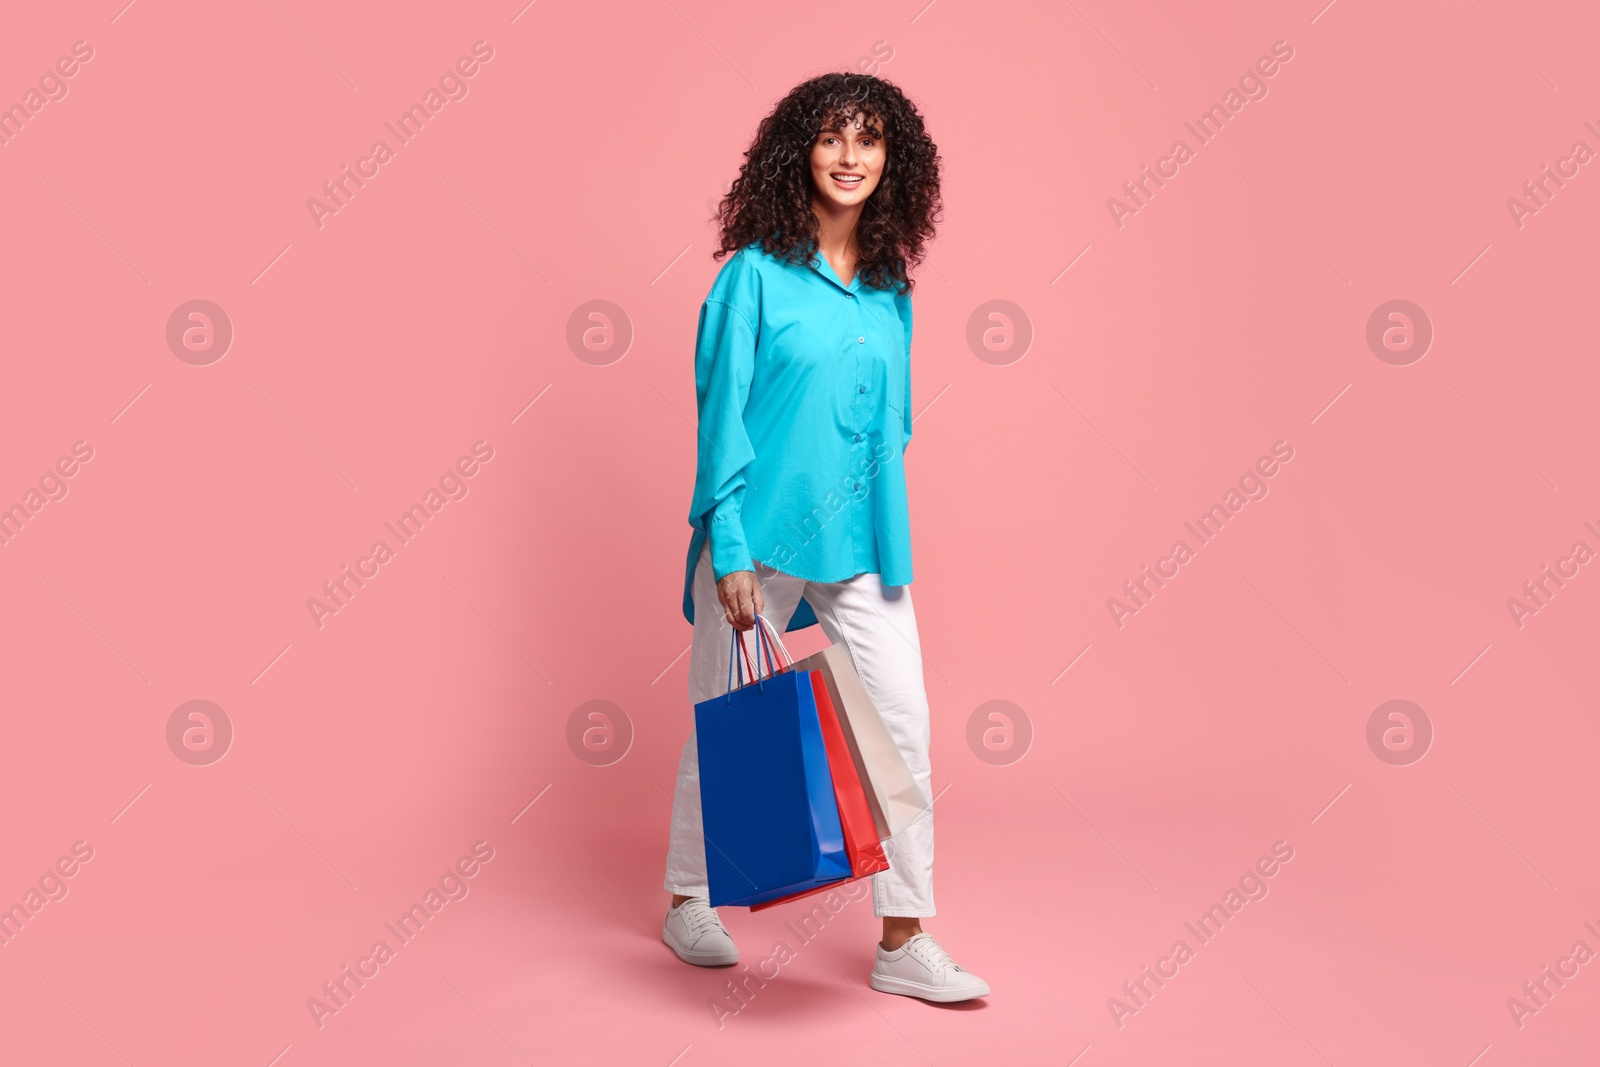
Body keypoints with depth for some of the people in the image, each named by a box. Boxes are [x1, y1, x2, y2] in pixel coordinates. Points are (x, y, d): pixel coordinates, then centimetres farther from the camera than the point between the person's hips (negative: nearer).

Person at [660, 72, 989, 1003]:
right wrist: (729, 551, -14)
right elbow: (722, 414, -9)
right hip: (761, 538, -4)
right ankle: (690, 905, 30)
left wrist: (891, 536, 14)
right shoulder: (757, 273, -6)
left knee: (903, 725, 0)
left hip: (862, 541, 5)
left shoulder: (891, 289, 8)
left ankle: (904, 942, 10)